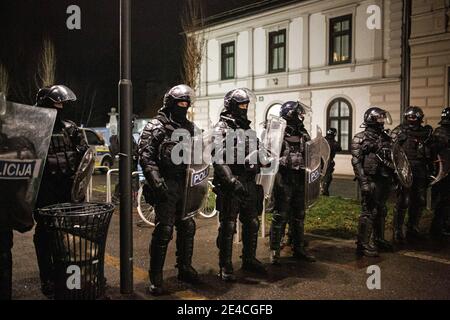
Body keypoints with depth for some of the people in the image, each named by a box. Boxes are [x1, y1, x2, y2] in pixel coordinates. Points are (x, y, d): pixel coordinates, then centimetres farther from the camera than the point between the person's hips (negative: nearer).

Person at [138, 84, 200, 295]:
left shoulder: (189, 127, 16)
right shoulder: (155, 126, -4)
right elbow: (145, 157, -11)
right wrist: (157, 182, -20)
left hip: (186, 185, 7)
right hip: (166, 186, -6)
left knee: (187, 227, 13)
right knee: (164, 230, -6)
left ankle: (185, 269, 30)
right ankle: (155, 277, 6)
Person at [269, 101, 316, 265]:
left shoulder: (303, 134, 13)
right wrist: (276, 175, -20)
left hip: (300, 181, 7)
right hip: (284, 180, -6)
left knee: (299, 216, 14)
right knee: (280, 216, -1)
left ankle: (298, 248, 27)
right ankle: (274, 250, 10)